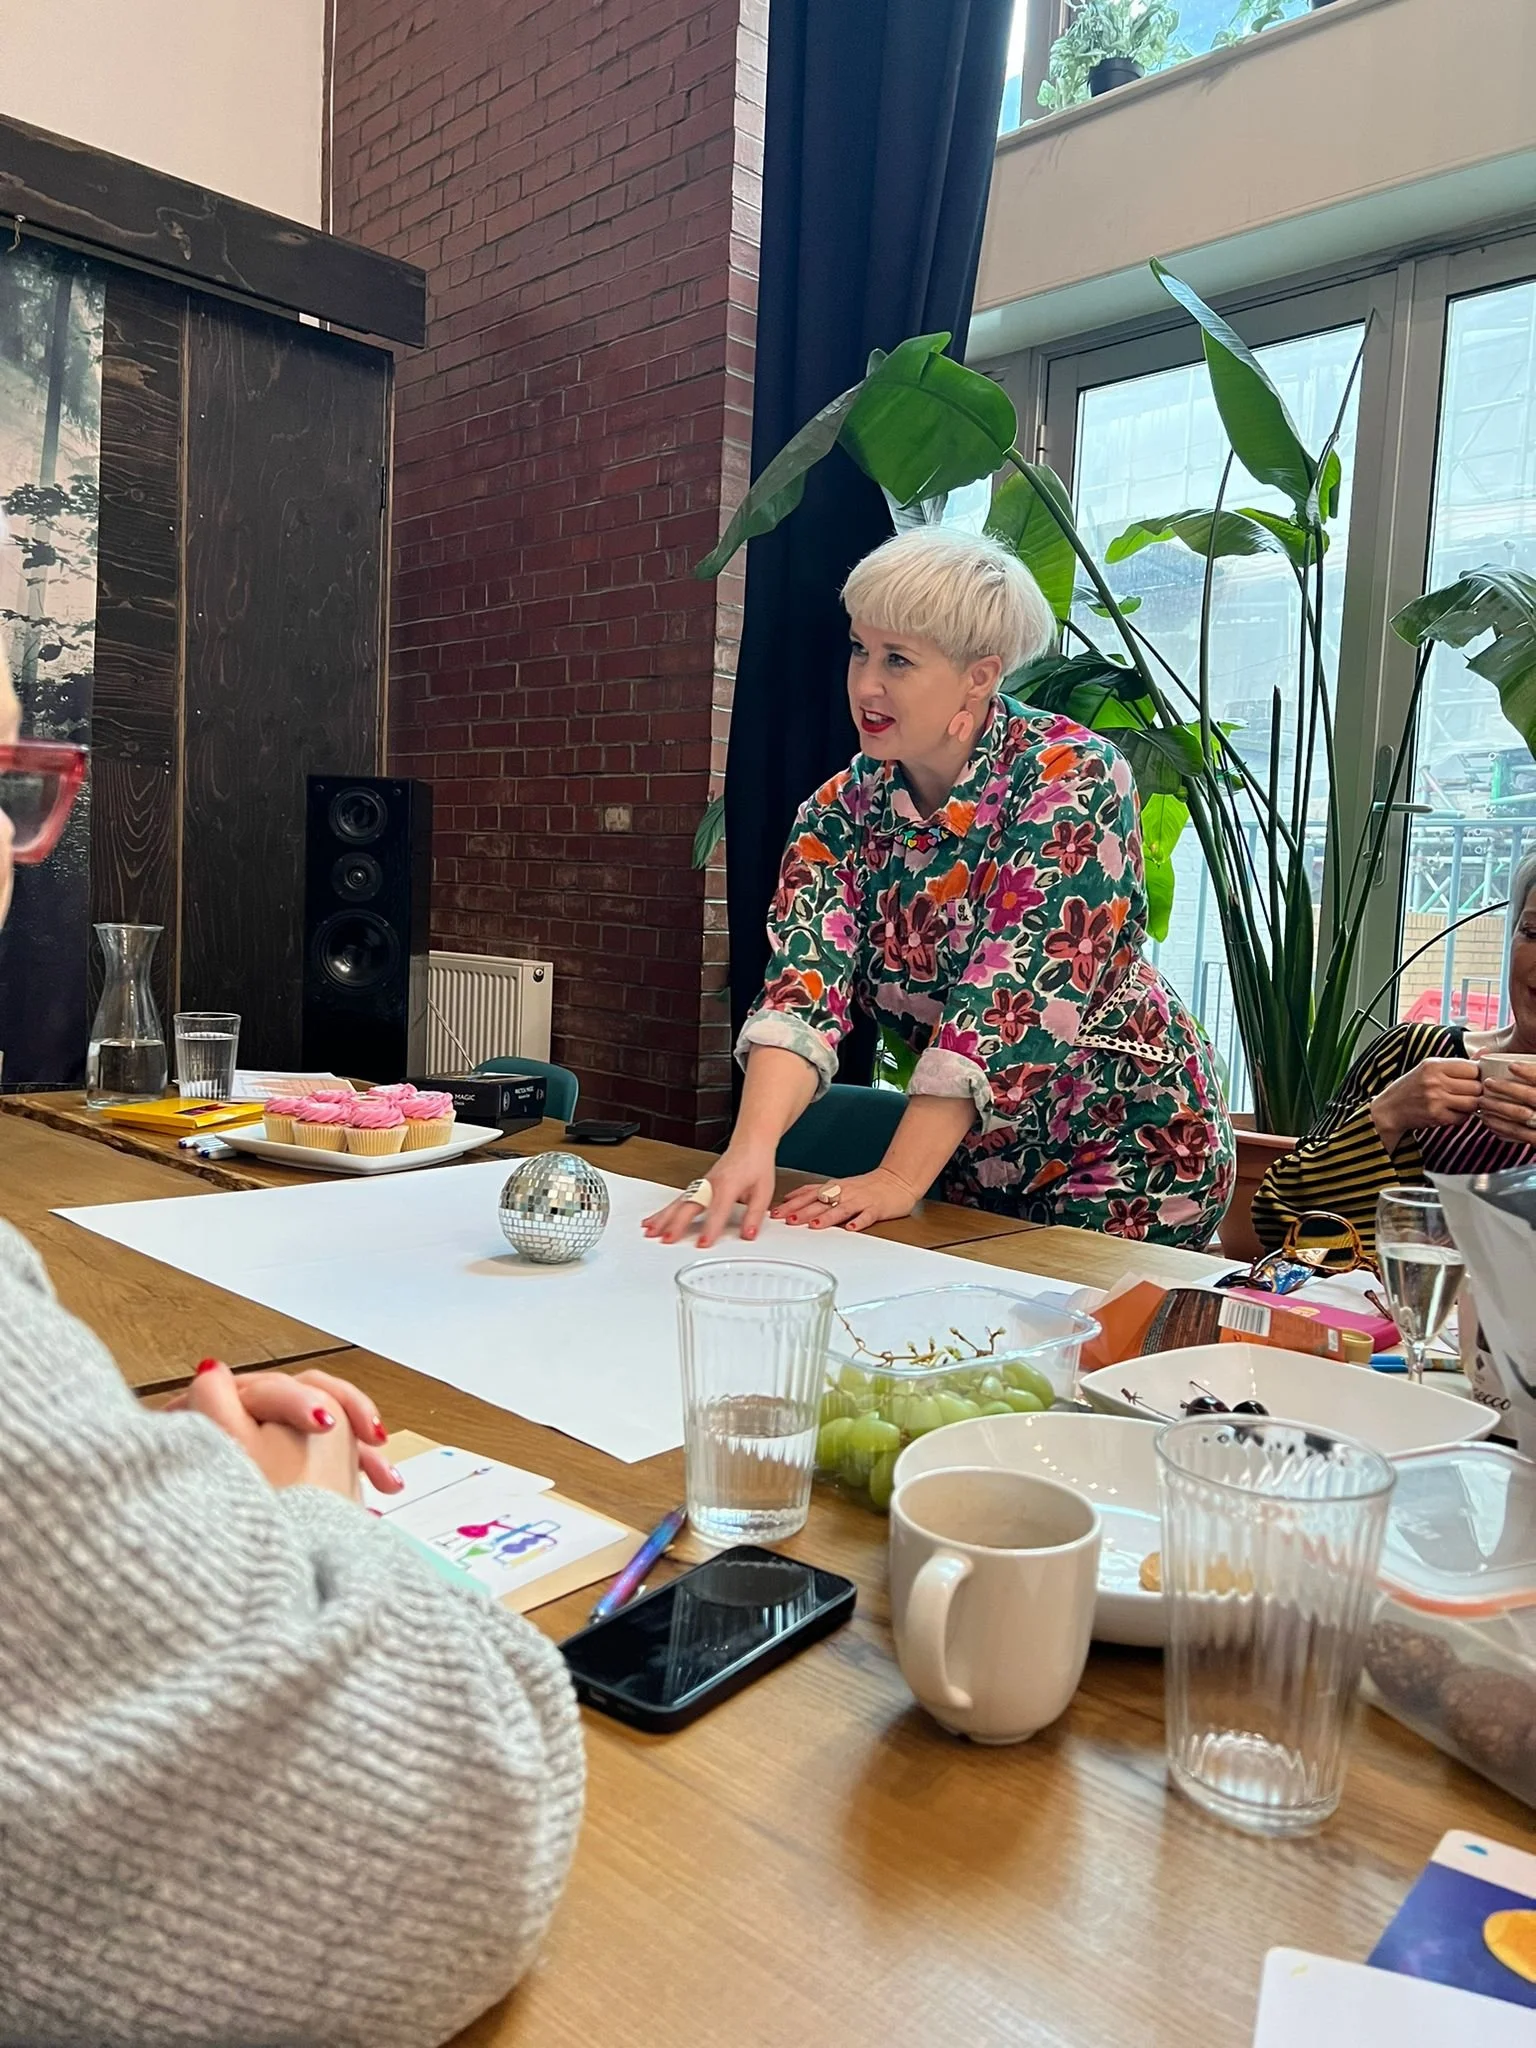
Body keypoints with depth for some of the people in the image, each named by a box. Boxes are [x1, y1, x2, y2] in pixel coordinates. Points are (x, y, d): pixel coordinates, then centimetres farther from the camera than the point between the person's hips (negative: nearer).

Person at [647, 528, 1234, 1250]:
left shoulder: (1072, 777, -20)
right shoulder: (838, 815, -6)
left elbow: (1016, 988, -28)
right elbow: (804, 985, -19)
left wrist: (897, 1179, -32)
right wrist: (749, 1149, -36)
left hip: (1127, 1158, -4)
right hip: (971, 1159, 4)